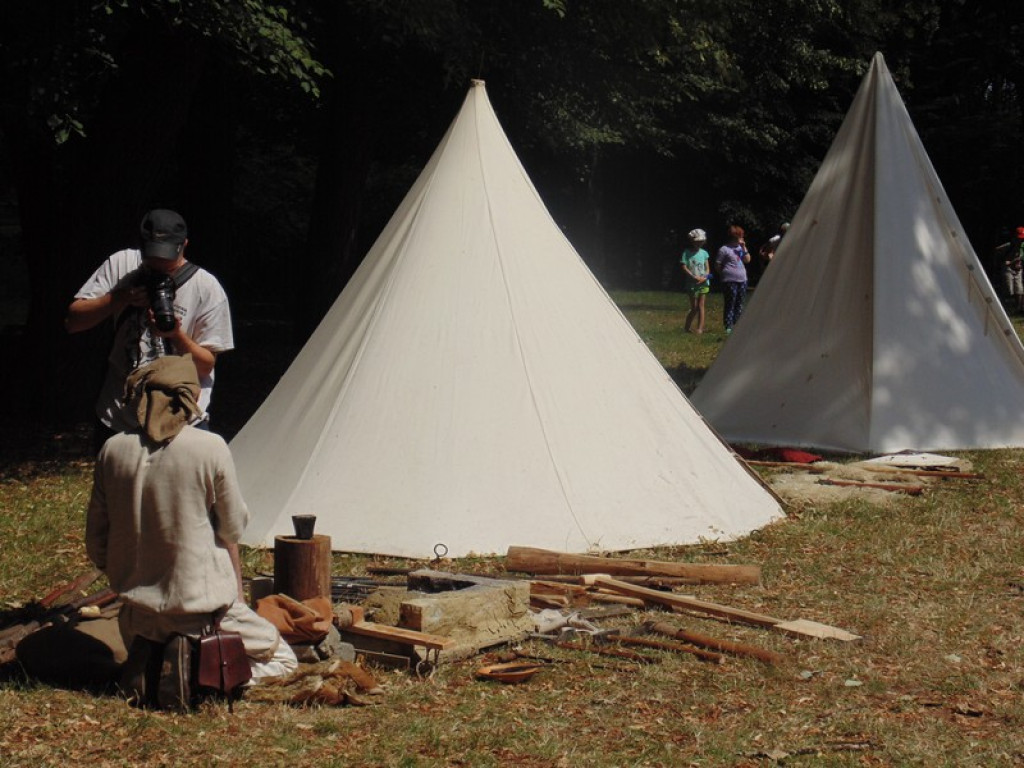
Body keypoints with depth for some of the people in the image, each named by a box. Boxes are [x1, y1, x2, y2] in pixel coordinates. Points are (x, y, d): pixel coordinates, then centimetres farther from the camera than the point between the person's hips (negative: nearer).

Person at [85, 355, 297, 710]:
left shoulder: (113, 450, -4)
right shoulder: (209, 448, -16)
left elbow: (96, 544, 4)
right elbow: (233, 529, -6)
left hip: (138, 611, 4)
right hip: (204, 606, -4)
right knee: (282, 659, 18)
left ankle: (145, 659, 1)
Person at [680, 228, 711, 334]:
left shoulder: (704, 253, 6)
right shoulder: (687, 253, -5)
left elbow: (707, 268, 9)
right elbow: (684, 268, -9)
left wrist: (705, 277, -11)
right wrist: (694, 277, -17)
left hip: (703, 283, 3)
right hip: (692, 284, -3)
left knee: (700, 306, 4)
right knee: (694, 308, -2)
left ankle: (700, 328, 8)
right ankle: (687, 328, 11)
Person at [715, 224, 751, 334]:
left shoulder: (740, 248, 15)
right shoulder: (724, 249, -7)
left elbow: (747, 260, 7)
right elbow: (717, 265, -5)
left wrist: (744, 248, -1)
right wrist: (725, 273, -1)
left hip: (742, 280, 7)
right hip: (730, 281, -7)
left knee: (739, 304, 10)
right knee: (730, 304, -6)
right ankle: (728, 327, -5)